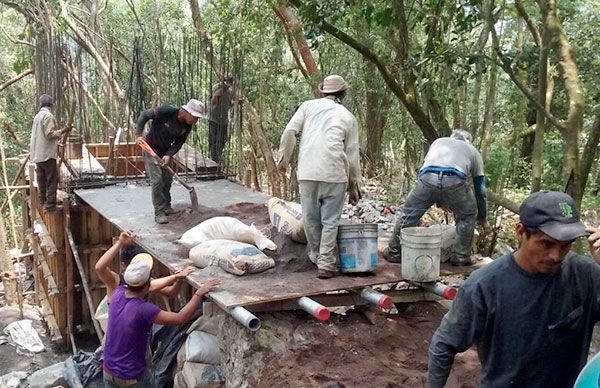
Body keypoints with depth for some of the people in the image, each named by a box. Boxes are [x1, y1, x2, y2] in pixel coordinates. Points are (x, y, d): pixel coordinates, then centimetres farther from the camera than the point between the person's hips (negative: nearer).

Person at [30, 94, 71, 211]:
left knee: (42, 179, 15)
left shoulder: (38, 116, 16)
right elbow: (50, 134, -20)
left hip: (37, 154, 10)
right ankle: (51, 204, -7)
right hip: (47, 154, -10)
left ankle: (43, 202, 23)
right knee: (52, 179, -6)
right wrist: (63, 131, -13)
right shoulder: (48, 116, -13)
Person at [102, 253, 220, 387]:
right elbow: (180, 318, -23)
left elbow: (143, 288, 8)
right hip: (132, 377, -5)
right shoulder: (143, 310, -30)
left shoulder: (118, 293, -11)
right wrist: (199, 293, -15)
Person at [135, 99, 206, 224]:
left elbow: (178, 143, -5)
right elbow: (144, 115, -18)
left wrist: (168, 155, -21)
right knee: (157, 180, -13)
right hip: (151, 148, -6)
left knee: (168, 180, 12)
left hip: (165, 152, 6)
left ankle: (166, 207, 30)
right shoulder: (166, 112, -29)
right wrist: (138, 134, -22)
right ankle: (159, 213, -8)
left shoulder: (187, 126, -11)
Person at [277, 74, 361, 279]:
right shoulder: (348, 116, 14)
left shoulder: (308, 106, 14)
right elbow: (352, 154, 13)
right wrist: (354, 185, 20)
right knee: (330, 220, 6)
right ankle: (326, 264, 7)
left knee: (311, 218, 15)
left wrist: (283, 159, 14)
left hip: (308, 171, 1)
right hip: (335, 173, -1)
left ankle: (317, 256, 31)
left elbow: (290, 131, 2)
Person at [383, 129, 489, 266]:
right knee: (468, 216, 24)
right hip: (455, 180, -1)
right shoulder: (474, 151, 36)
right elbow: (480, 190, 38)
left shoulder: (438, 141, 40)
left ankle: (394, 252, 25)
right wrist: (483, 219, 47)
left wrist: (440, 202, 49)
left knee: (409, 213, 17)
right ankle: (460, 256, 25)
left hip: (428, 177, 1)